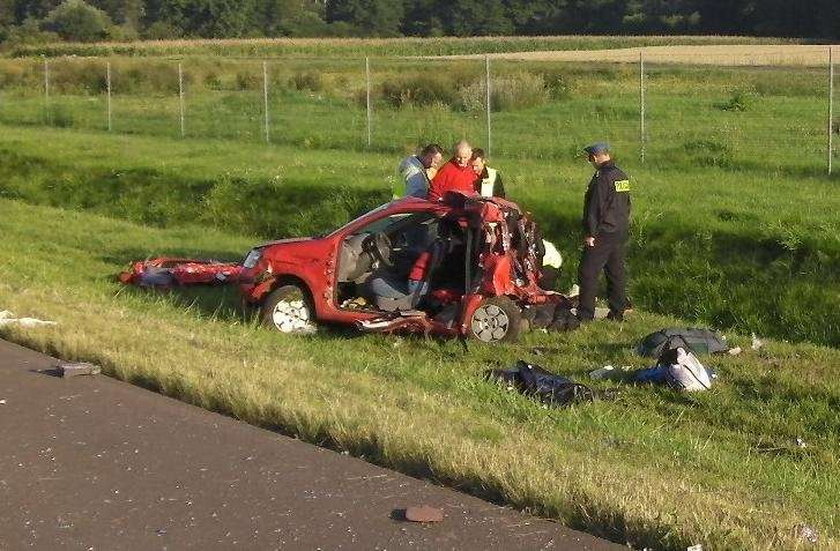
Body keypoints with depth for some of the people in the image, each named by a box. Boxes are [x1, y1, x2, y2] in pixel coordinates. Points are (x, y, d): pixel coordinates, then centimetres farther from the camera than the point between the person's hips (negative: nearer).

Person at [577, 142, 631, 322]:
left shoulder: (601, 178, -17)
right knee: (616, 273, 14)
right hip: (621, 233, 9)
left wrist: (590, 233, -15)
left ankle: (585, 315, -4)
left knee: (588, 273, -4)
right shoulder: (623, 177, 10)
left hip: (603, 235, -9)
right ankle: (617, 312, 18)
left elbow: (595, 208, -19)